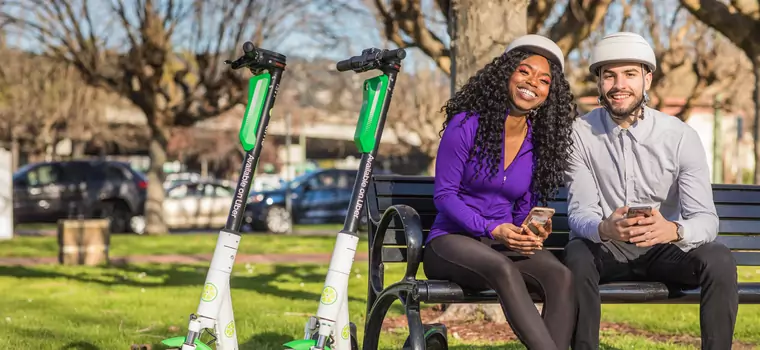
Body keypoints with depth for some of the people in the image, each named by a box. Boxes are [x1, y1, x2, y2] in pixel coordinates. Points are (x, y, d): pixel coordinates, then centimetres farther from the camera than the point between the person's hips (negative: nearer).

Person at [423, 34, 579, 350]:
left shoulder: (540, 142, 8)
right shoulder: (467, 125, -7)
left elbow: (524, 208, 13)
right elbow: (444, 195, -9)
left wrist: (531, 231, -11)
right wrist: (492, 229, -21)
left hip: (506, 242, 5)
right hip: (452, 240, -4)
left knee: (562, 277, -28)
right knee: (504, 270, -38)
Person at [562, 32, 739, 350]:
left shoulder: (681, 137, -9)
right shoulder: (580, 134, -8)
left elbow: (706, 219, -14)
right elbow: (580, 212, -12)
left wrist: (673, 230, -39)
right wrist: (604, 229, -38)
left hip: (663, 250, 1)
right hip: (603, 250, -1)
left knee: (719, 260, -26)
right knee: (577, 257, -34)